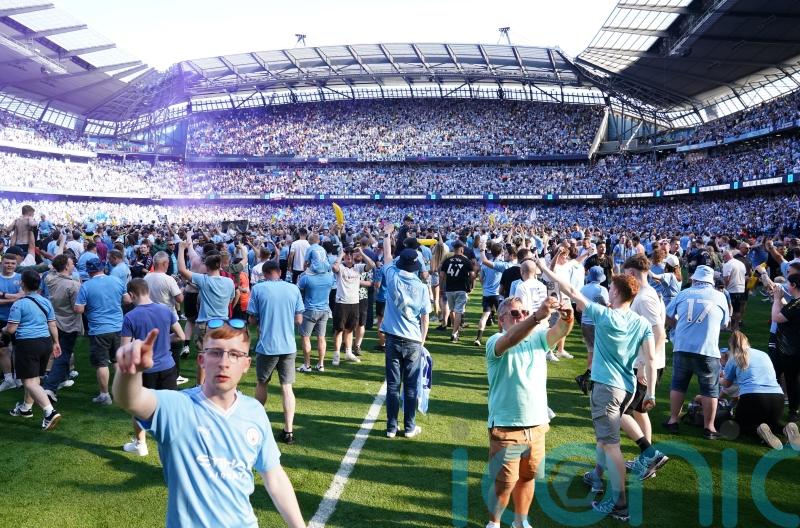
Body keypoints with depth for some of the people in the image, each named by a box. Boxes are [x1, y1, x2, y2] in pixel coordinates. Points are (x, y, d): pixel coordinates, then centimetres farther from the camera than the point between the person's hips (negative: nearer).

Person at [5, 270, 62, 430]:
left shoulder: (19, 304, -12)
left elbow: (11, 329, -10)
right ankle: (26, 408, 38)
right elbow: (53, 326, 10)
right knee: (34, 377, 22)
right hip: (45, 342, 7)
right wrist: (56, 343, 19)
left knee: (29, 381, -7)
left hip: (27, 343, -7)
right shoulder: (46, 302, 7)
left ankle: (50, 412, -21)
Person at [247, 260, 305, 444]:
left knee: (261, 384, 19)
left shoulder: (258, 289, -5)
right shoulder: (293, 289, 0)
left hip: (266, 346, -1)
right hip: (288, 346, 1)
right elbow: (299, 319, 4)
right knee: (287, 387, 6)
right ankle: (288, 431, 4)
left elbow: (252, 320, -3)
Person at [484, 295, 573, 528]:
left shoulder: (538, 338, 3)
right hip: (506, 427, -5)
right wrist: (538, 316, -49)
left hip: (537, 425, 5)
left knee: (527, 477, 20)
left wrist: (567, 317, -40)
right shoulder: (495, 342, -12)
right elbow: (511, 339, -35)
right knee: (504, 483, 5)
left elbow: (559, 331, -16)